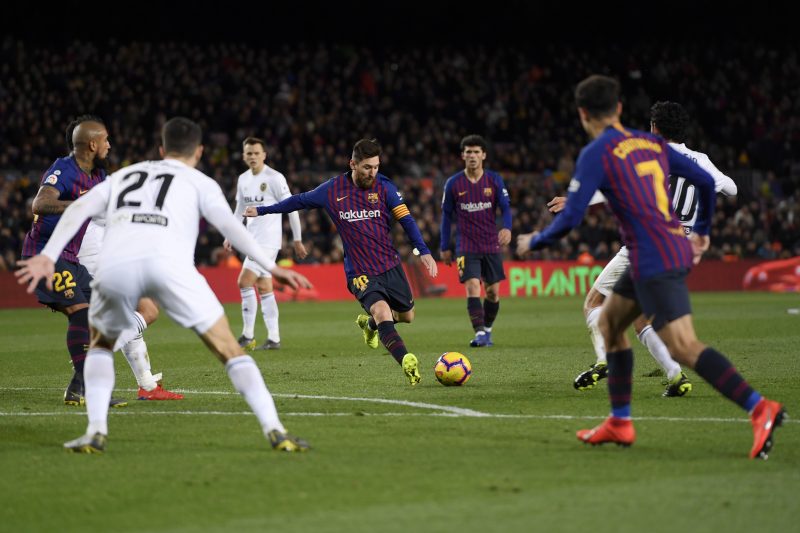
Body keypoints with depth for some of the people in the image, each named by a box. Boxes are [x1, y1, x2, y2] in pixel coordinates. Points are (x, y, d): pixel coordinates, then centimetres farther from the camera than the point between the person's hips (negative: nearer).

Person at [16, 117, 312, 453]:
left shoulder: (125, 174, 36)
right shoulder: (200, 182, 26)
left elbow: (78, 210, 20)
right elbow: (229, 226, 8)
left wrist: (47, 257, 12)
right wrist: (270, 267, 4)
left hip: (115, 264, 2)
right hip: (169, 263, -2)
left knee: (100, 344, 30)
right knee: (229, 348, 10)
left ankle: (96, 432, 15)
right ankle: (275, 431, 0)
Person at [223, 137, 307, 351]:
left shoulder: (274, 178, -10)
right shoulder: (243, 180, 11)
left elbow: (292, 208, -8)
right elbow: (240, 210, 22)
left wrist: (297, 240, -7)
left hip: (268, 240, -7)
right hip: (252, 240, 7)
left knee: (245, 282, -15)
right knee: (264, 288, 7)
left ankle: (248, 336, -10)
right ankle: (274, 338, 10)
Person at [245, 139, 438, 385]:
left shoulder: (384, 187, -4)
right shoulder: (332, 190, -5)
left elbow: (406, 219, -5)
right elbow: (300, 200, 11)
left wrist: (424, 251, -17)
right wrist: (261, 210, 18)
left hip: (391, 265, 3)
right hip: (361, 272, -3)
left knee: (407, 316, 16)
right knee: (382, 311, -27)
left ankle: (369, 324, 47)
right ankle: (407, 362, -38)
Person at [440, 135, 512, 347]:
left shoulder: (494, 180, 0)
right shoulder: (453, 184, -1)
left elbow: (505, 208, -2)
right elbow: (446, 215, 7)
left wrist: (507, 227, -24)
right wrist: (444, 247, 7)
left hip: (491, 246, 2)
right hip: (466, 247, -2)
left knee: (493, 292, 6)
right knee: (473, 287, -18)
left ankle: (487, 329, 27)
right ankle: (480, 334, -21)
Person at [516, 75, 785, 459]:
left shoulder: (596, 154, -7)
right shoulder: (651, 143, 14)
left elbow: (570, 218, -11)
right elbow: (705, 181, 17)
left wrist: (533, 242, 7)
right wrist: (702, 230, 31)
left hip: (654, 261, -9)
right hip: (677, 248, 9)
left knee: (683, 347, -14)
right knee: (609, 321, 21)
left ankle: (760, 408, -28)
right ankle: (619, 423, 24)